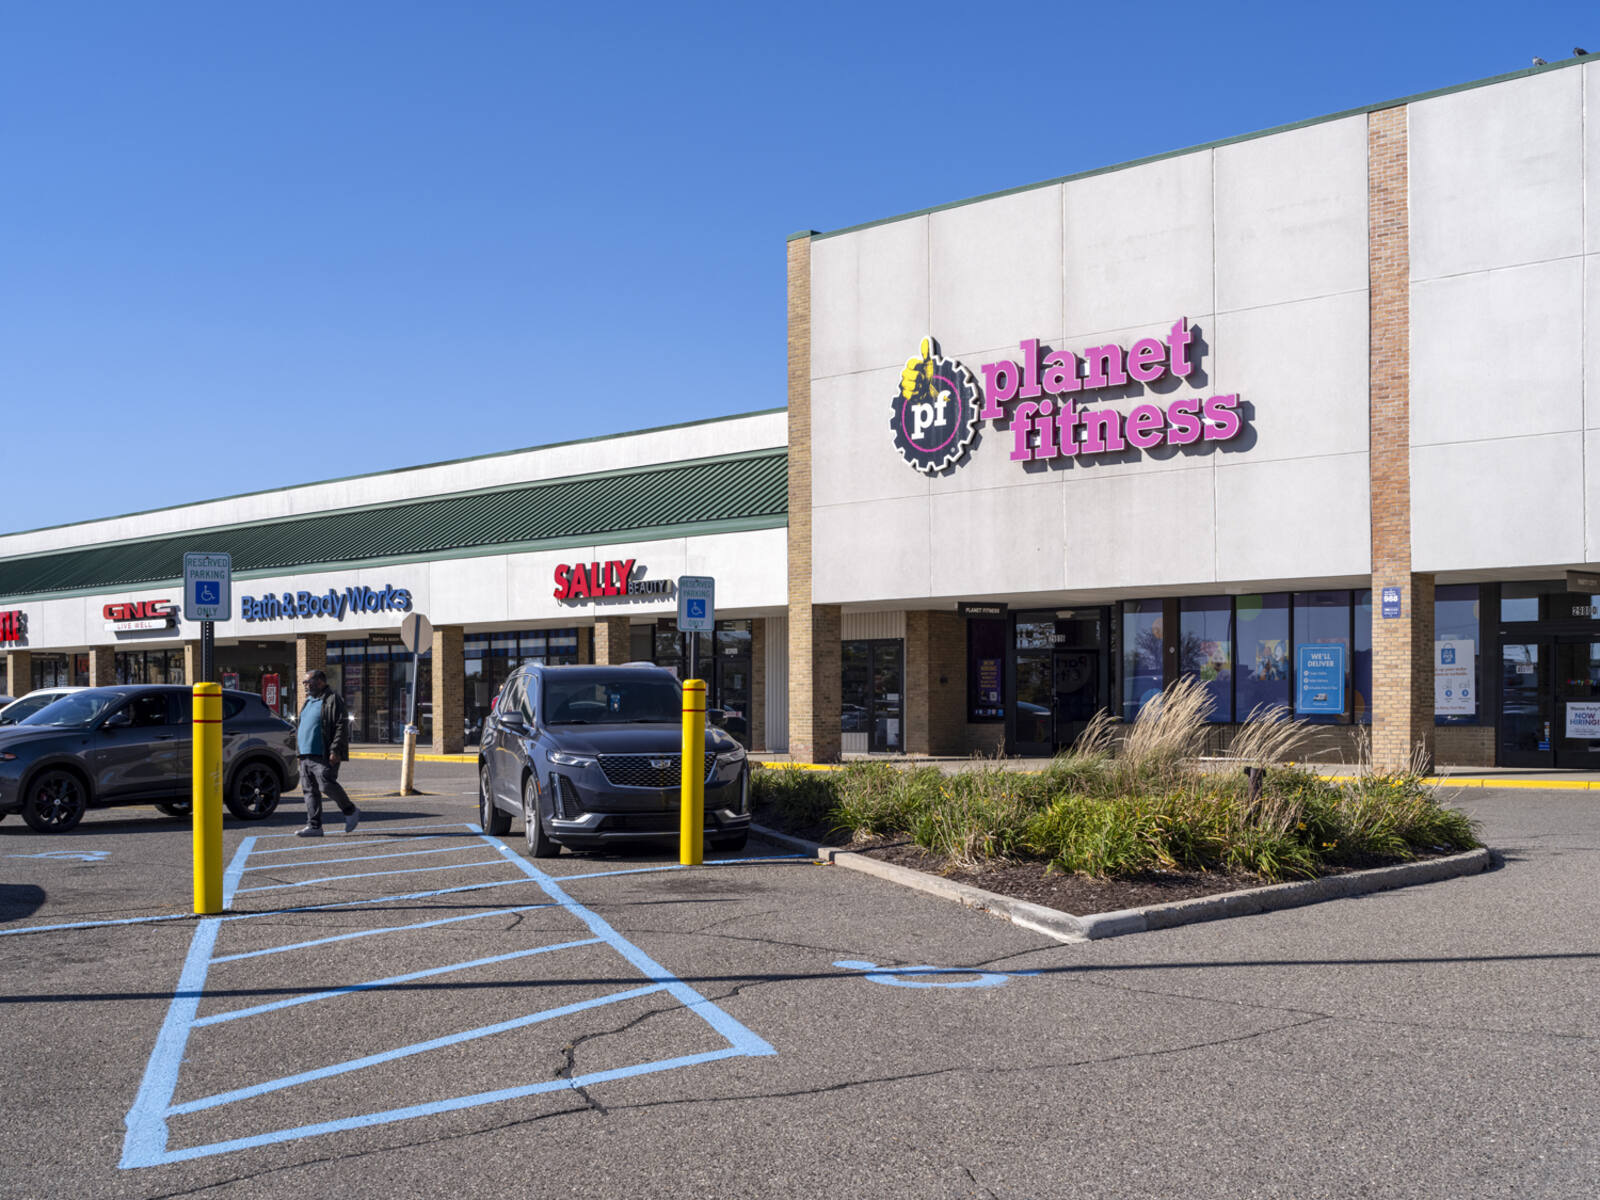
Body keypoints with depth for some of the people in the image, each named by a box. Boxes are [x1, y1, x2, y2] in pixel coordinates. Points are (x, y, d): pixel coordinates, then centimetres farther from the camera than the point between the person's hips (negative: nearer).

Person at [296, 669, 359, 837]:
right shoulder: (309, 701, 21)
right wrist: (302, 752, 21)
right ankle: (314, 826, 5)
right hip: (306, 755, 9)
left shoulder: (332, 700, -7)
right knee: (309, 790, 4)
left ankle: (350, 812, 5)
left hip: (324, 756, -9)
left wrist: (335, 750, -20)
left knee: (327, 785, -14)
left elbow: (342, 726, -14)